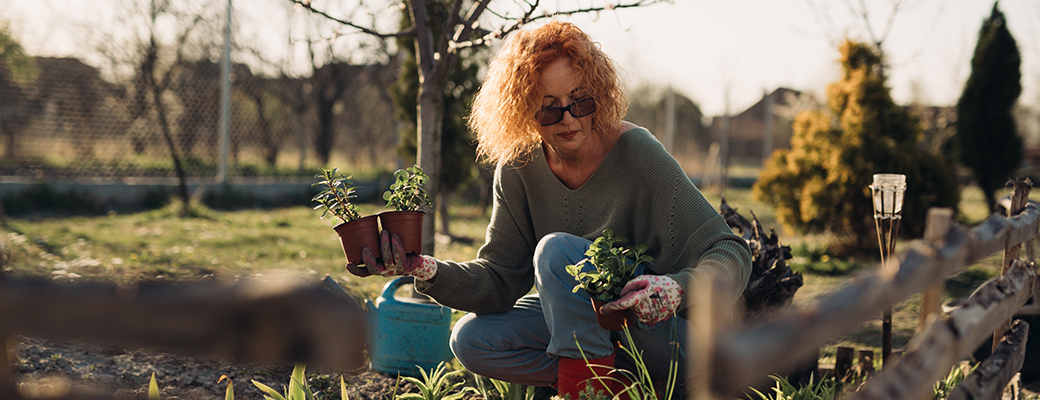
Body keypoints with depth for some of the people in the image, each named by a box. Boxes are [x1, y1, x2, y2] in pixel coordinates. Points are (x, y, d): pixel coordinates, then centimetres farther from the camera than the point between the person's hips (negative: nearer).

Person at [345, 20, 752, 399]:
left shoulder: (637, 154, -19)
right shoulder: (519, 169, -5)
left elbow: (731, 255, -21)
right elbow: (500, 279, -5)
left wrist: (677, 289, -43)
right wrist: (426, 270, -23)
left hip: (666, 333, -6)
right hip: (581, 318, 6)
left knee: (556, 249, -27)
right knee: (471, 340, -12)